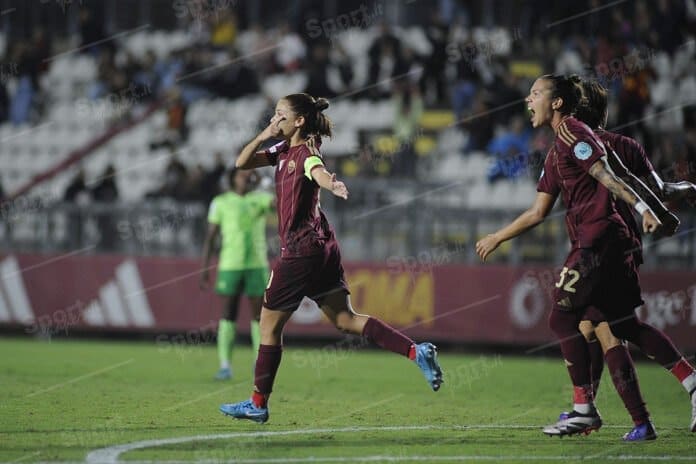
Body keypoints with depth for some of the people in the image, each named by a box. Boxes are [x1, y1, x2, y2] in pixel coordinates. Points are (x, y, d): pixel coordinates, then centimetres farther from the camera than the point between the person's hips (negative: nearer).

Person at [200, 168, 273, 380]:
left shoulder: (260, 198, 4)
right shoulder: (220, 202, 3)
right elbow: (210, 237, 5)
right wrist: (204, 269, 0)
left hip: (257, 264, 1)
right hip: (230, 265, -1)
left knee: (259, 314, 2)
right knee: (228, 314, -2)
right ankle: (224, 366, 0)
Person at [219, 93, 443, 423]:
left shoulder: (306, 153, -16)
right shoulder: (284, 150, 11)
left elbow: (319, 172, -39)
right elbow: (242, 163, 13)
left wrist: (333, 185, -63)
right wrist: (263, 136, -4)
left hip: (301, 251, -9)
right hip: (322, 247, 9)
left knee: (269, 325, 3)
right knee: (344, 319, 9)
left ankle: (258, 404, 12)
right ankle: (416, 351, -1)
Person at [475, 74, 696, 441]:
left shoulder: (573, 134, -5)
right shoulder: (556, 151, 23)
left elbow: (605, 175, -17)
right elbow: (538, 212, 28)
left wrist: (642, 208, -26)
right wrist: (497, 238, 33)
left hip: (597, 239, -9)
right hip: (606, 242, 9)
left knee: (563, 318, -6)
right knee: (624, 325, 8)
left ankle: (583, 409, -5)